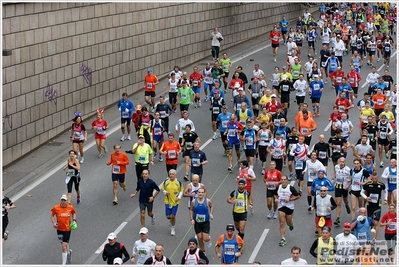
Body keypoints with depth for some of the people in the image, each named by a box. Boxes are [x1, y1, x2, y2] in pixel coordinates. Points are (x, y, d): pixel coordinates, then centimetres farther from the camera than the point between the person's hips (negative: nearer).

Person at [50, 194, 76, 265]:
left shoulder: (70, 207, -5)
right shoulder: (56, 208, -8)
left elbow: (74, 213, 17)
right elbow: (52, 215, 6)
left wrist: (74, 220, 2)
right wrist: (53, 223, -9)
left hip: (67, 229, -2)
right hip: (59, 229, 2)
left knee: (64, 247, -9)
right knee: (64, 244, 17)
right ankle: (69, 251, 53)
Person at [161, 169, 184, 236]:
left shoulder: (178, 182, -4)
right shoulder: (166, 181, -3)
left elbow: (181, 190, 6)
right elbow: (162, 188, 9)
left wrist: (179, 197, -7)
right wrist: (165, 192, -12)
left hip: (175, 202, -1)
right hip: (167, 201, 1)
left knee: (173, 216, -4)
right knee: (168, 216, 0)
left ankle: (173, 228, 18)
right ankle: (171, 220, 38)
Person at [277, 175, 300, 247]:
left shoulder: (291, 188, -12)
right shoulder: (278, 187, 0)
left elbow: (298, 196, -7)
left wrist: (290, 199, -18)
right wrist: (276, 199, -2)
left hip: (289, 207, -2)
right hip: (281, 207, 2)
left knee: (288, 223, 11)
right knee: (282, 223, -7)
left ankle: (291, 224, 51)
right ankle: (283, 239, -3)